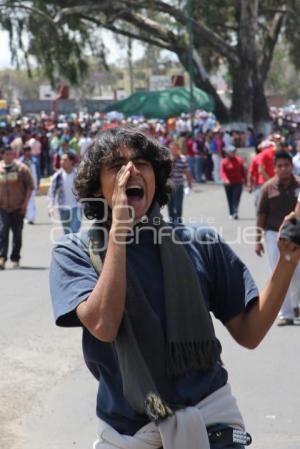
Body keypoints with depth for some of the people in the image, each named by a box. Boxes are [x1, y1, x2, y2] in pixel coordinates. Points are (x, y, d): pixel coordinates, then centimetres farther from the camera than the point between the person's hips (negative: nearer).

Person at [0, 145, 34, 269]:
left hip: (18, 207, 0)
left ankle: (15, 259, 17)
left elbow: (29, 186, 3)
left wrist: (25, 202, -4)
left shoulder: (21, 168, -1)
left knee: (17, 233, 5)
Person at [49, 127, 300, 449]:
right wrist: (118, 228, -16)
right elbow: (103, 326, -19)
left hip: (209, 421, 1)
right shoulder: (75, 252, -2)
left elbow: (249, 333, 1)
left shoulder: (200, 244, 1)